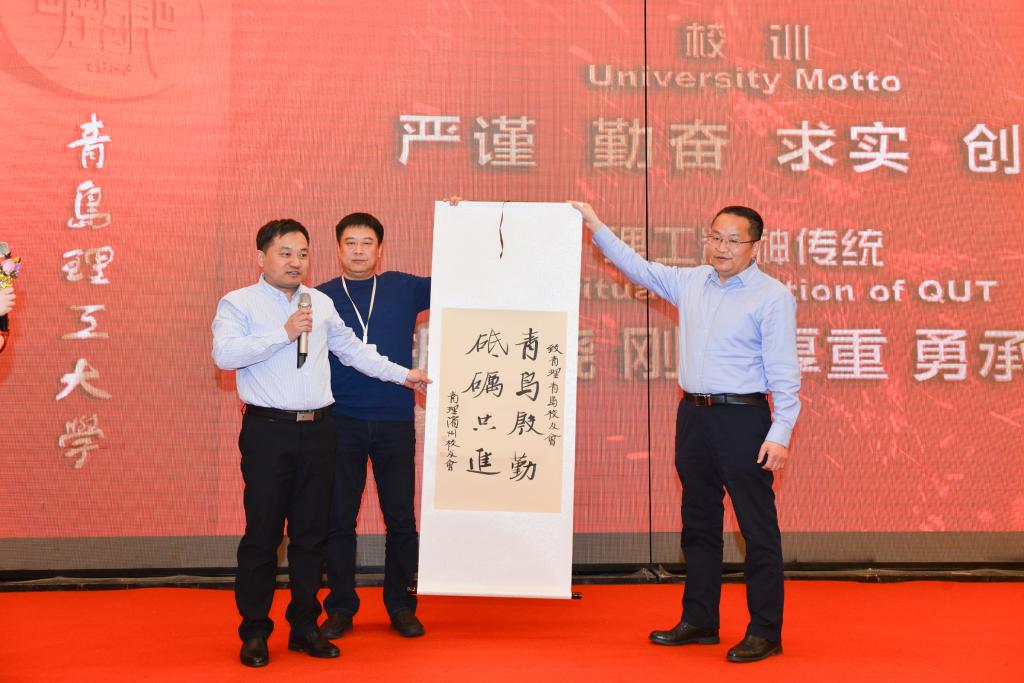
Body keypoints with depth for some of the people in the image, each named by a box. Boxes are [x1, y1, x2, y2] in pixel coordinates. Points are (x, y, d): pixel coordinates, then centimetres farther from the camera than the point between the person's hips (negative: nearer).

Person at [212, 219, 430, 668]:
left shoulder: (321, 303, 15)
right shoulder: (239, 303, 0)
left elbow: (351, 349, 24)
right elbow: (224, 354, -16)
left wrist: (402, 375, 23)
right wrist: (284, 333, -18)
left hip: (317, 430, 5)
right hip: (268, 431, -4)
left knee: (311, 533, 10)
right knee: (262, 534, 0)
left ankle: (305, 627, 21)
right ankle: (254, 632, 13)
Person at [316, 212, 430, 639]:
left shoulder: (403, 288, 7)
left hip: (395, 423, 1)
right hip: (341, 423, 0)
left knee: (401, 517, 6)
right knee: (338, 518, 6)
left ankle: (400, 605, 21)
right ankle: (340, 608, 19)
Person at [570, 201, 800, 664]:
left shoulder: (772, 296, -7)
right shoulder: (690, 282, 10)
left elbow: (784, 372, -11)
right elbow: (637, 267, 21)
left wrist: (780, 433, -17)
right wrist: (595, 225, 19)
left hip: (743, 418, -6)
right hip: (693, 415, 7)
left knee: (758, 529, -1)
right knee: (699, 524, 14)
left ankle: (765, 632, 9)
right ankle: (699, 621, 26)